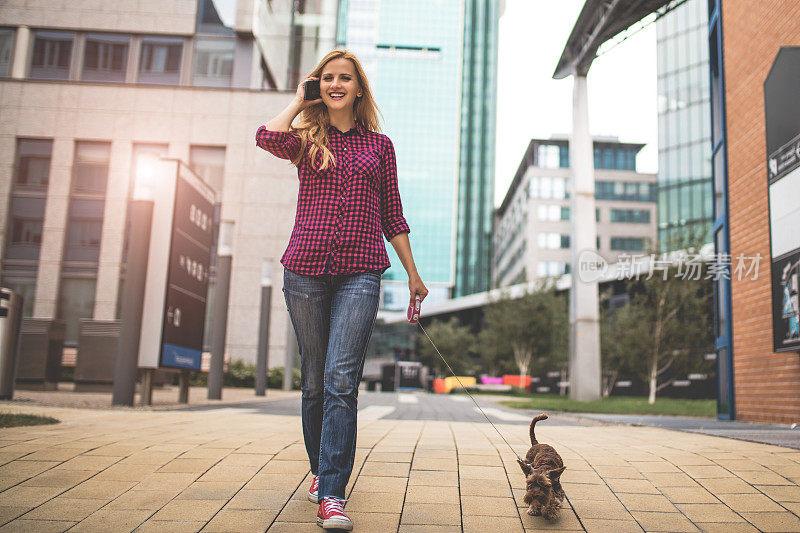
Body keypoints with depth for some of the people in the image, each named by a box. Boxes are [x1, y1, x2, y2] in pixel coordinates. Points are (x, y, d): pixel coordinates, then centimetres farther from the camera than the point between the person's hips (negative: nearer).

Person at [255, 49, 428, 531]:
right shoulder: (305, 140, 12)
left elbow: (393, 216, 16)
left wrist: (413, 274, 14)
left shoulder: (379, 145, 14)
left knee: (342, 379, -13)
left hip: (361, 273, -1)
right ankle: (321, 469, 29)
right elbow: (266, 137, -13)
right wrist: (299, 101, 5)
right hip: (306, 268, 1)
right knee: (315, 382, 9)